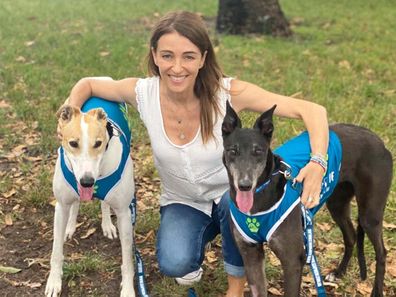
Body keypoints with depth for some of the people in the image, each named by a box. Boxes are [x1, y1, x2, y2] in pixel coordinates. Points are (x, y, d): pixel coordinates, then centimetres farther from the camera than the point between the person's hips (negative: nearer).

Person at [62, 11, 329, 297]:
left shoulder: (228, 93, -27)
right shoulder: (143, 92, -20)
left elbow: (312, 110, -28)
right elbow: (87, 84, -1)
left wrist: (317, 163, -45)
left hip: (230, 194, -1)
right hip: (182, 202, 1)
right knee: (174, 264, -28)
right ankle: (197, 241, 12)